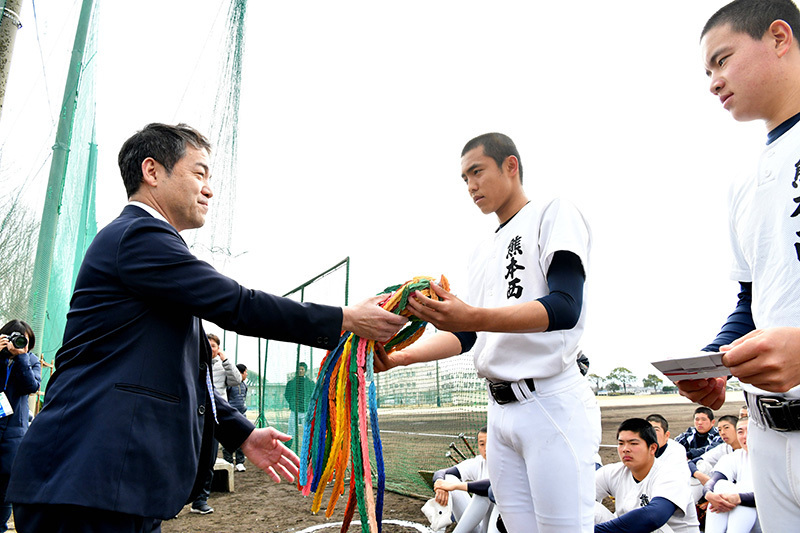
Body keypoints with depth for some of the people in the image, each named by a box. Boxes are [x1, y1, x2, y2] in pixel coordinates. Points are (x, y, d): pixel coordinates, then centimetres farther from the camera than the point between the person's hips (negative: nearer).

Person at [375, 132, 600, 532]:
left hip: (552, 403, -7)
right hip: (500, 409, 7)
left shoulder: (555, 215, -1)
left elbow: (564, 308, -17)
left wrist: (473, 316, -31)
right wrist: (400, 356, 2)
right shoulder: (482, 252, 20)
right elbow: (467, 337, 17)